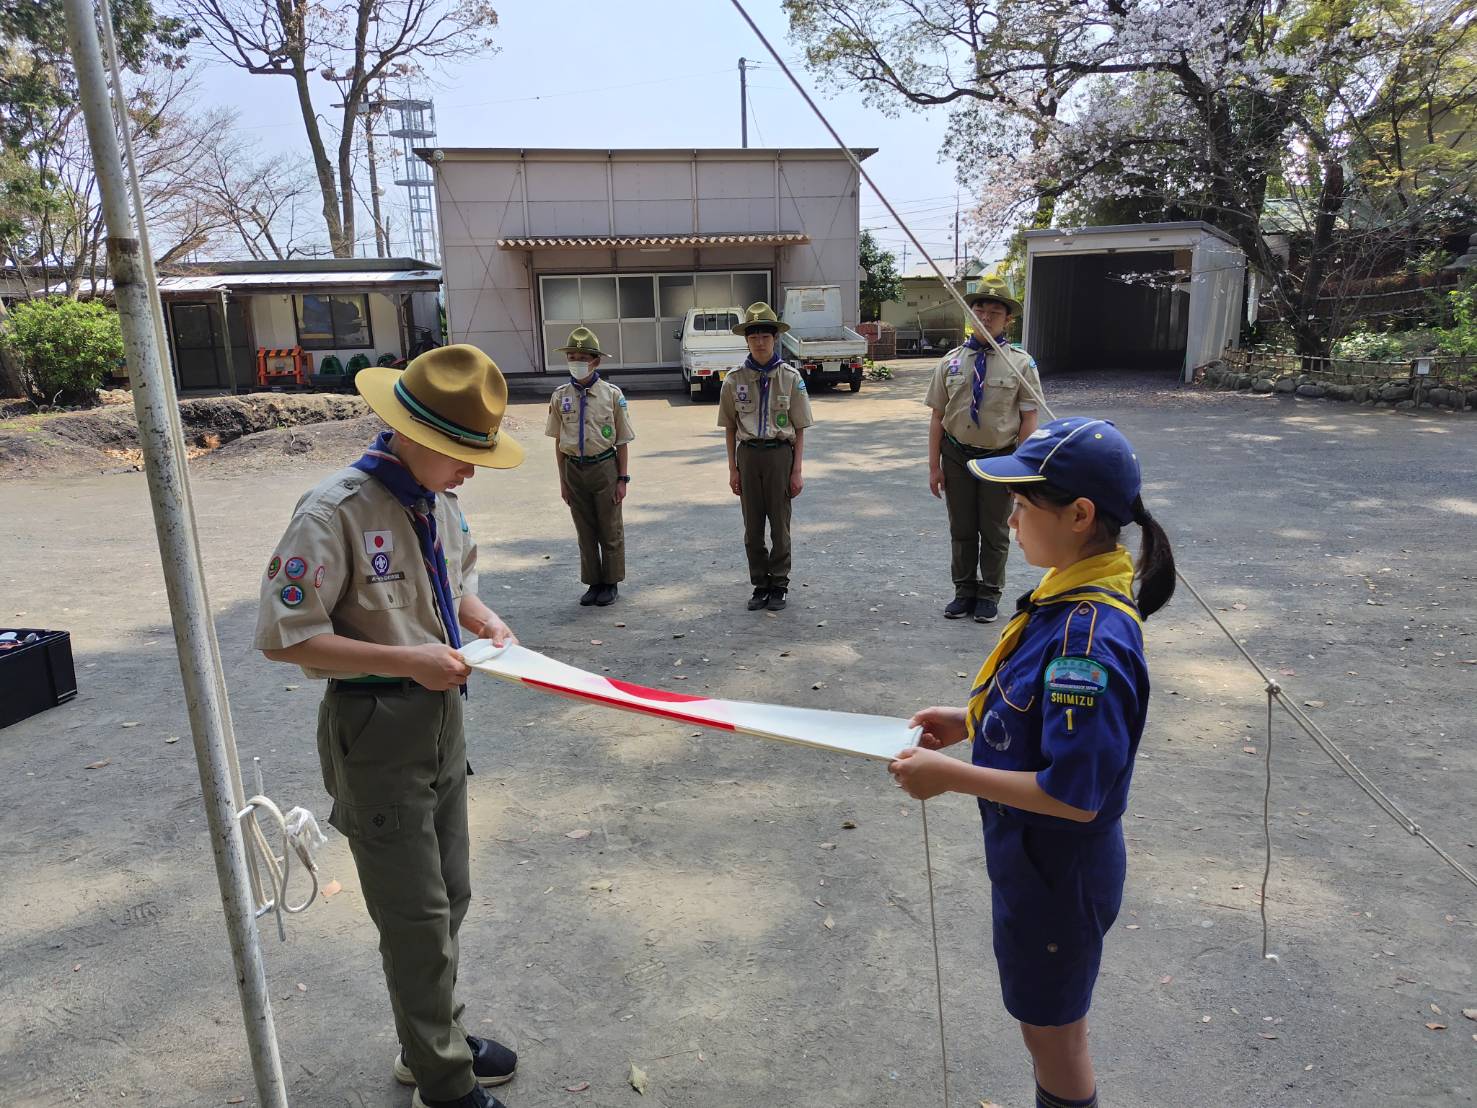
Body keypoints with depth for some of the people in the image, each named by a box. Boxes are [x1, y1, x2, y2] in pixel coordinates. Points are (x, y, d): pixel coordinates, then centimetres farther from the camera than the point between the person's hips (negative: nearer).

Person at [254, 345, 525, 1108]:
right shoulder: (336, 512, -23)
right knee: (416, 918, 7)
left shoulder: (440, 501, 1)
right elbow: (283, 637, -21)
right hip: (376, 731, -8)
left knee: (449, 898, 22)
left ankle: (434, 1042, 45)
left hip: (442, 718, 8)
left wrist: (483, 621, -3)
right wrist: (407, 660, -25)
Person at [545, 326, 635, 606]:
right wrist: (563, 481, 7)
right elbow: (559, 442, 8)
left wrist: (622, 479, -4)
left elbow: (621, 442, -1)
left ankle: (611, 583, 20)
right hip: (574, 469, 3)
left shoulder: (612, 394, -5)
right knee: (585, 531, 11)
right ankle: (593, 583, 23)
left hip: (604, 467, -2)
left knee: (610, 530, 6)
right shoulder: (560, 396, 2)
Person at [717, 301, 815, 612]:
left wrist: (797, 471, -4)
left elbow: (799, 430, 0)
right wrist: (733, 469, 4)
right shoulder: (735, 379, 2)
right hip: (748, 454, 2)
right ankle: (760, 586, 20)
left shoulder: (790, 377, -2)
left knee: (780, 525, 5)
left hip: (780, 453, -2)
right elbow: (730, 428, 7)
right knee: (752, 527, 8)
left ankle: (778, 586, 18)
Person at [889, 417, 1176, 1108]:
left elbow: (1074, 795, -31)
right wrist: (971, 721, 3)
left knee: (1053, 1033, 15)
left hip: (1059, 870, -9)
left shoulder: (1089, 636, -32)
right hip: (1034, 858, 9)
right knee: (1052, 1025, 28)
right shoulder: (1070, 595, -3)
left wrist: (950, 776, -26)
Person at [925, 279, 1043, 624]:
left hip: (1000, 458, -2)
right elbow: (937, 417, 1)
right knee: (961, 530, 12)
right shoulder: (950, 362, 0)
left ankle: (989, 594, 27)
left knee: (994, 531, 11)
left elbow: (1029, 419, -7)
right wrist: (934, 466, -1)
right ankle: (964, 592, 28)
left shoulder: (1021, 363, -6)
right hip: (957, 456, 2)